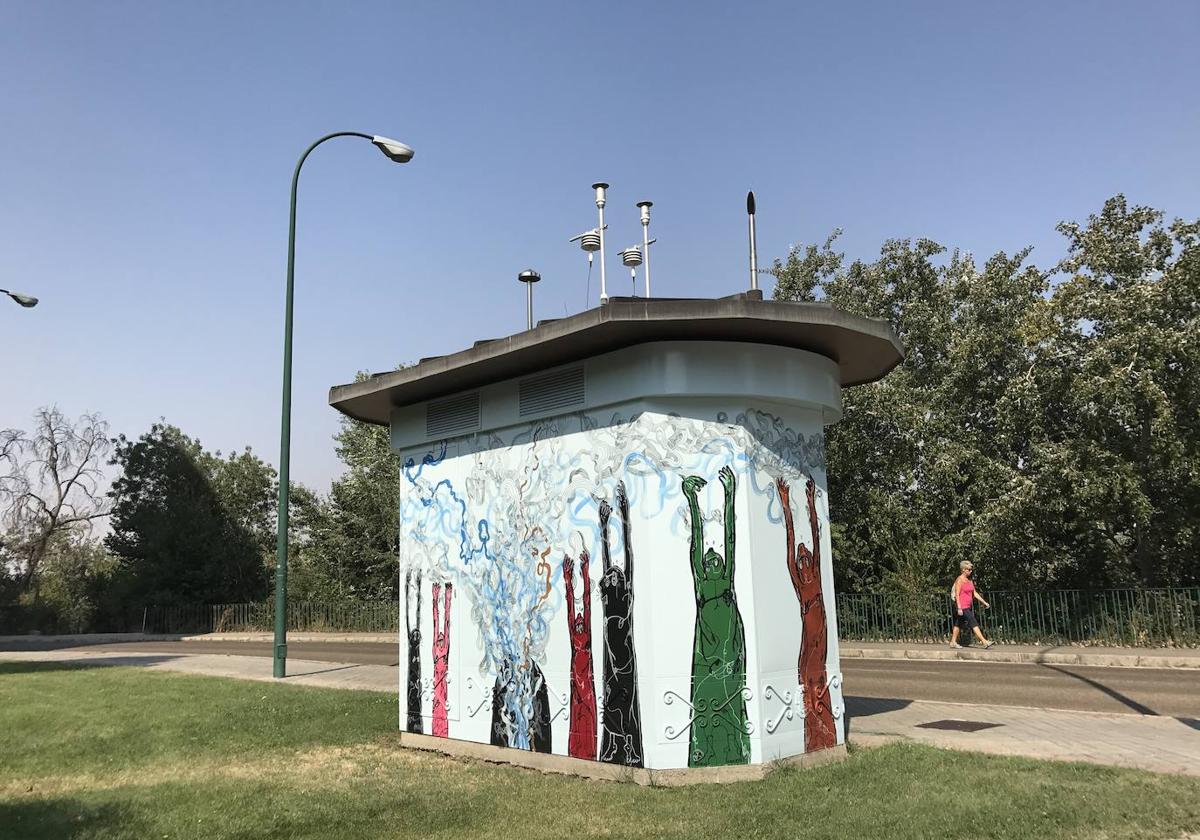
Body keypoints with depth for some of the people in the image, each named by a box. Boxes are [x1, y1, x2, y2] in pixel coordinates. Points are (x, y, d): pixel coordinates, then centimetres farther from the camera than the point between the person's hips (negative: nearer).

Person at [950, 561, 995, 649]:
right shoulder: (960, 580, -13)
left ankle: (953, 642, 17)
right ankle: (985, 642, -14)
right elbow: (957, 595, -16)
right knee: (973, 623, -11)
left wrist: (984, 602, 9)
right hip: (962, 606, -9)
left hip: (968, 607, 9)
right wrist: (959, 608, -22)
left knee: (959, 624, 12)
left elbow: (975, 593, 16)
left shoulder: (970, 580, 12)